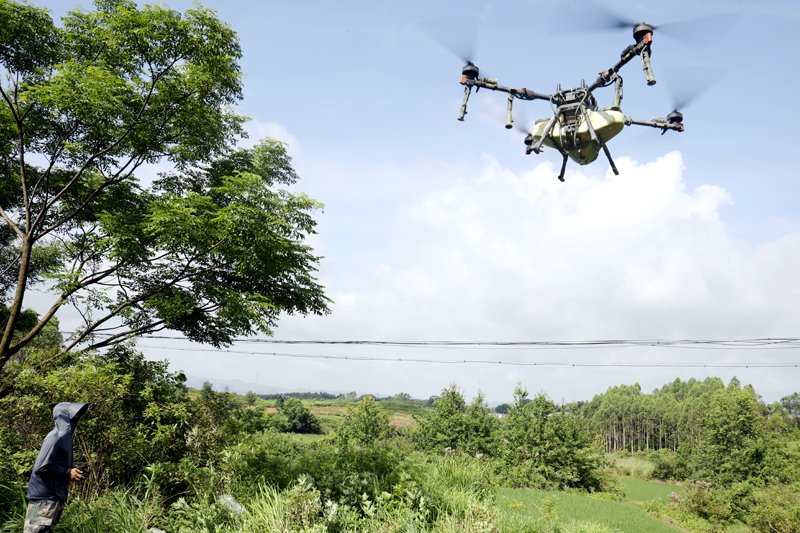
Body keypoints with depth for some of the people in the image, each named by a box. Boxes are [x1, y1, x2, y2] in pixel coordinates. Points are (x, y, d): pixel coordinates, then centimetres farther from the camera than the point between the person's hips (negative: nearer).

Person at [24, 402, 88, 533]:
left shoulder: (66, 437, 12)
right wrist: (67, 472, -16)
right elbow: (40, 467, -23)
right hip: (44, 499, -10)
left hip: (57, 497, 10)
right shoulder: (55, 438, -17)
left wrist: (74, 471, 4)